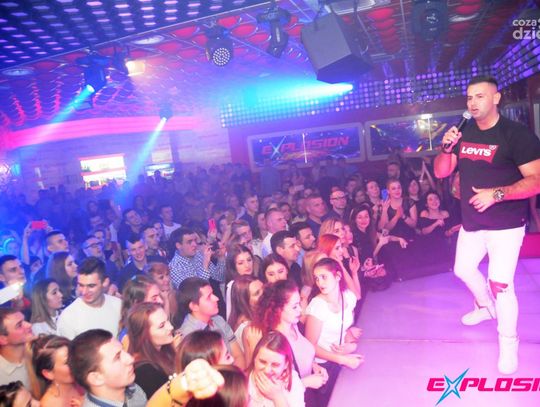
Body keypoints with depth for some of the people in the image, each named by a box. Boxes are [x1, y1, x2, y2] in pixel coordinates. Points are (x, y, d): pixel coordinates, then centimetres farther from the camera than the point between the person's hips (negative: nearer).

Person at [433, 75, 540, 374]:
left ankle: (508, 343, 15)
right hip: (471, 222, 6)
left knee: (500, 283, -8)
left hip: (506, 224, -6)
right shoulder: (463, 133, 2)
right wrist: (447, 148, -15)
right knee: (463, 269, 19)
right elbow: (440, 173, 3)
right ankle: (486, 307, 48)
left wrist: (496, 194, -30)